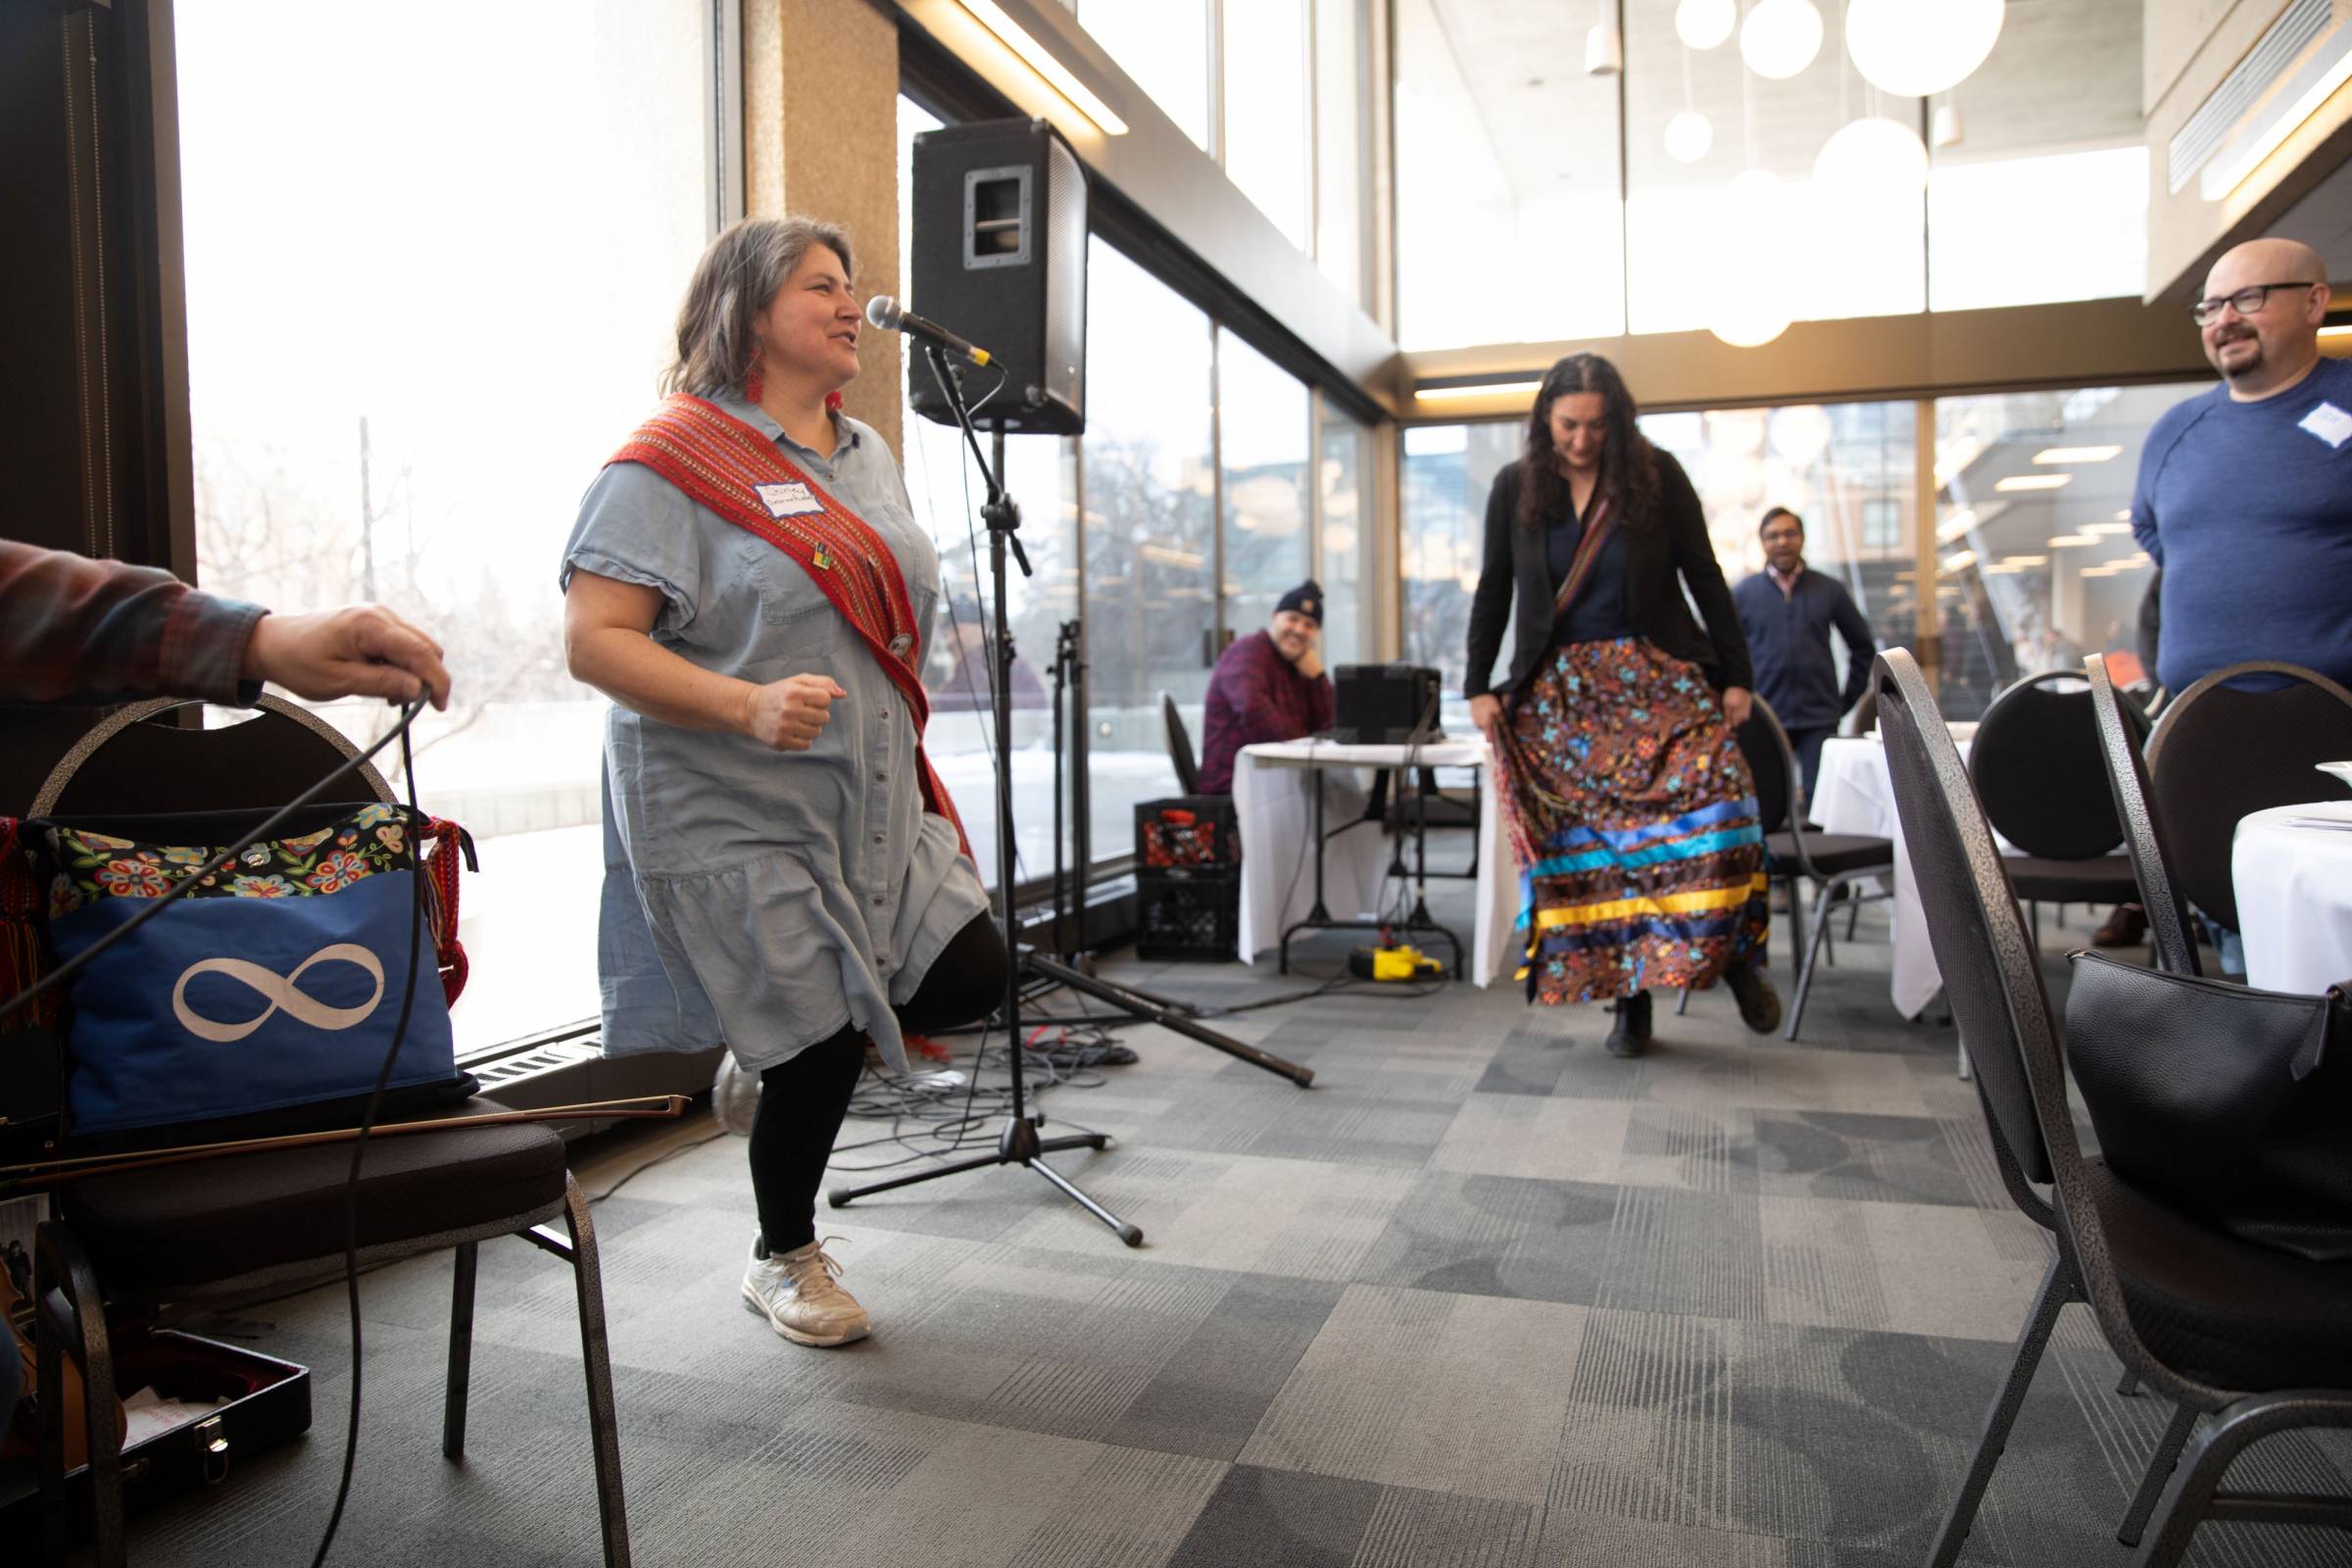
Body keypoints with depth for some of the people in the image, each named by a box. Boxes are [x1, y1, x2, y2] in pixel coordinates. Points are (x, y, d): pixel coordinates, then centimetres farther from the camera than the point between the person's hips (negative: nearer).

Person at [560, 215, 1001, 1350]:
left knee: (970, 976, 0)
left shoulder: (866, 456, 13)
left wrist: (906, 750, 18)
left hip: (875, 804, 7)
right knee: (817, 1043, -1)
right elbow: (595, 640, -18)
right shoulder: (669, 461, -11)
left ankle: (789, 1039, 28)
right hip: (735, 818, -7)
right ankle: (784, 1262, 28)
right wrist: (750, 708, -30)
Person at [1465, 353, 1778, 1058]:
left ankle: (1736, 957, 2)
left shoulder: (1657, 475, 1)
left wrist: (1736, 675, 0)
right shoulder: (1515, 487, 5)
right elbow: (1493, 591, 10)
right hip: (1559, 690, 1)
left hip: (1658, 675, -1)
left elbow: (1704, 577, 4)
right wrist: (1479, 686, 4)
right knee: (1588, 842, -5)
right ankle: (1631, 996, 5)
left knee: (1714, 798, -18)